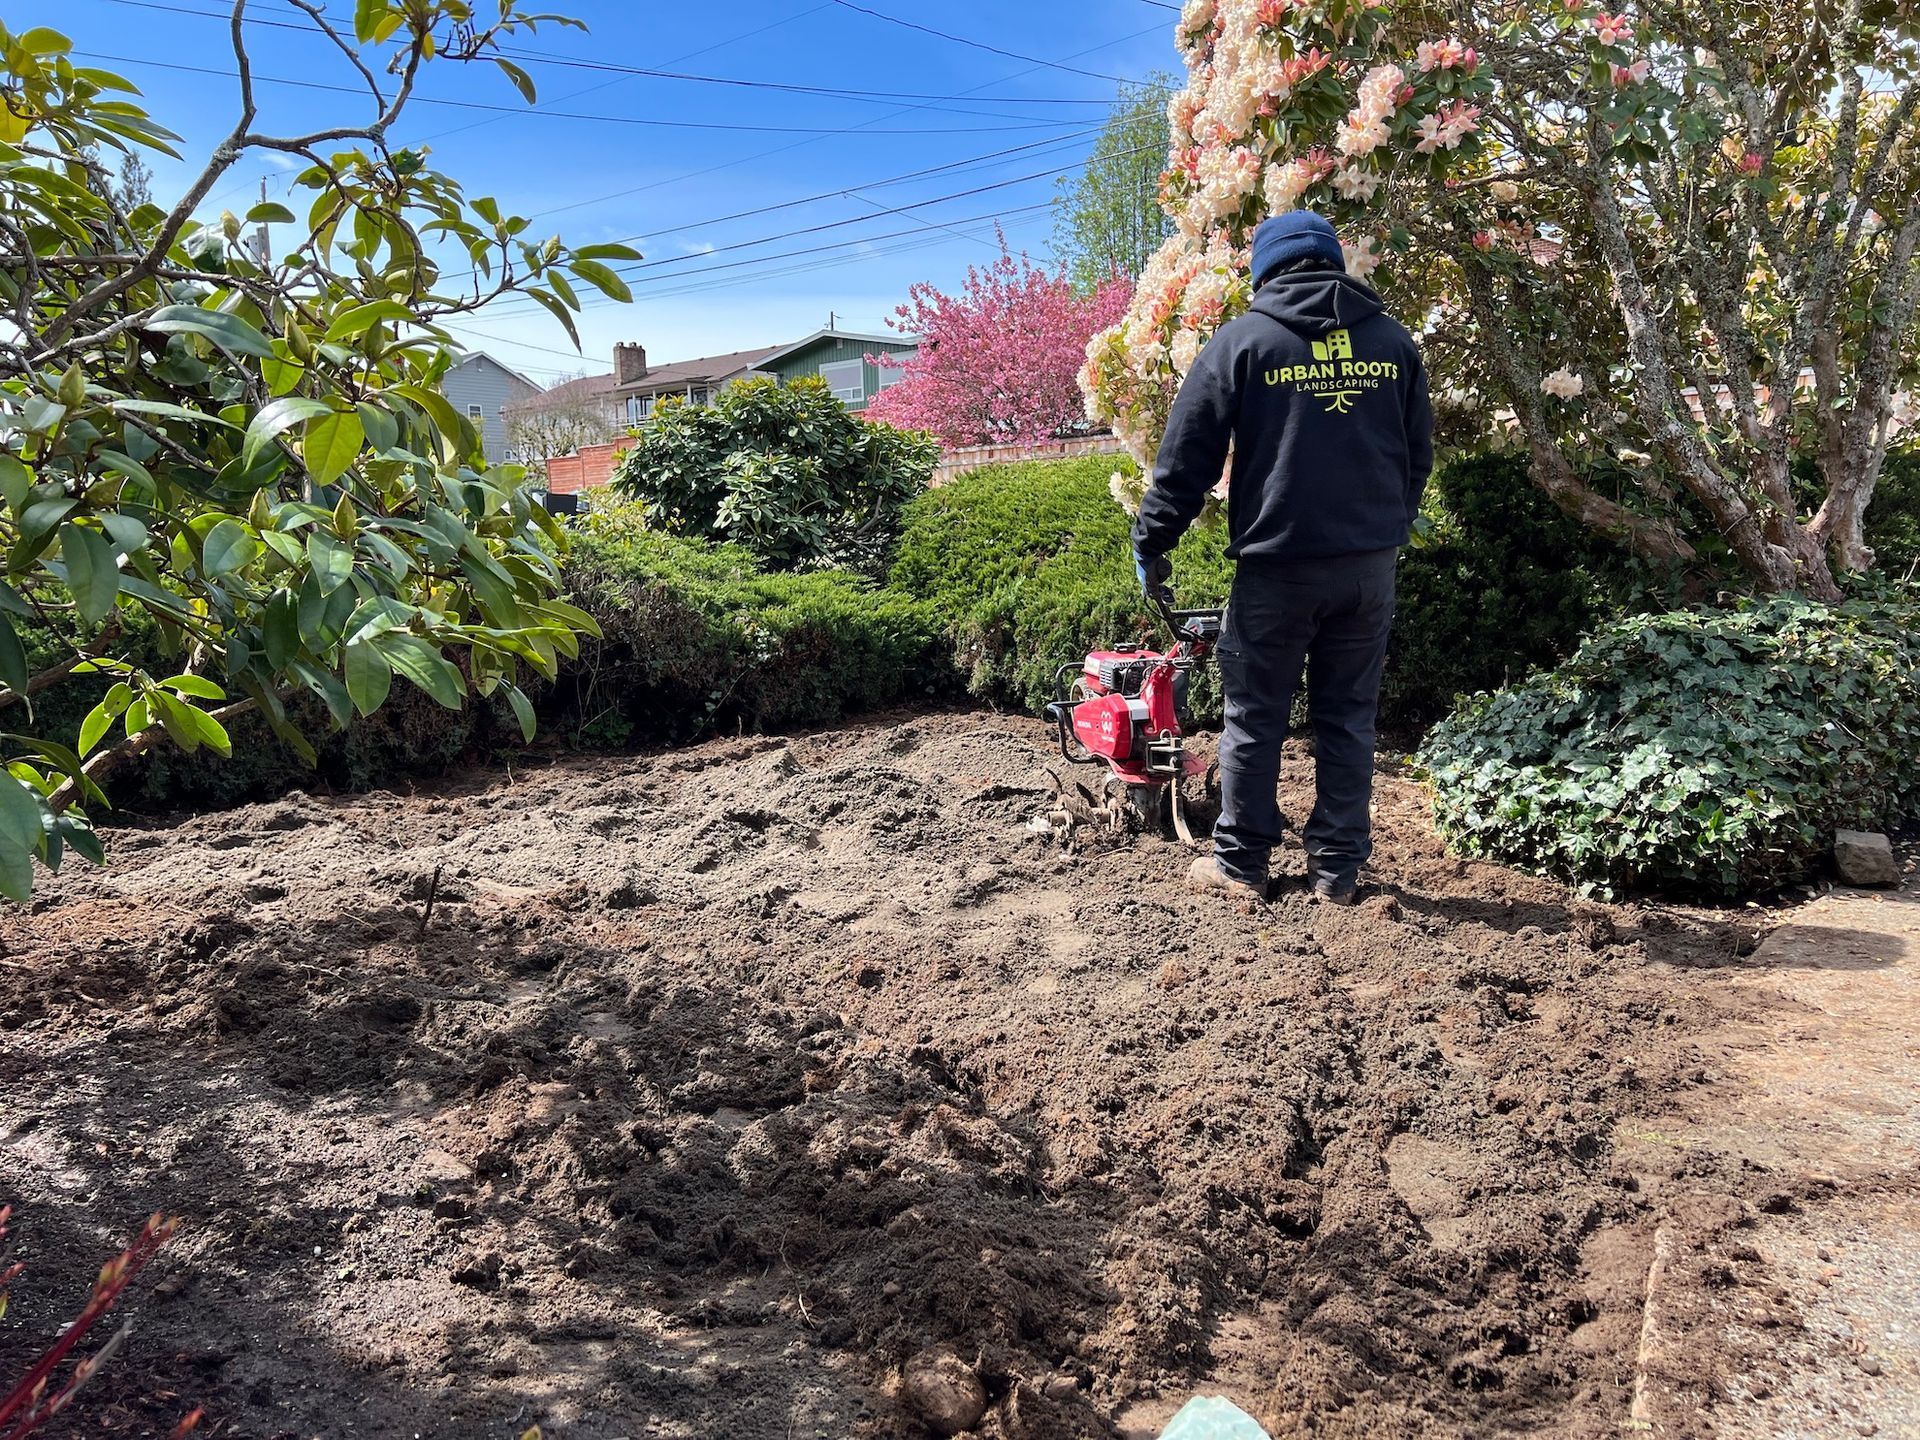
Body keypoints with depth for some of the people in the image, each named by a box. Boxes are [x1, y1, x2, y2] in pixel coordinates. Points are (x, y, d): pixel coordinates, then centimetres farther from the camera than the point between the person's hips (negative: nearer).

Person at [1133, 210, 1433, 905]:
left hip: (1277, 565, -3)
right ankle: (1338, 867, 16)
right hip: (1370, 565, 4)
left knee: (1254, 718, 8)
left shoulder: (1244, 338, -3)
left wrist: (1151, 545, 4)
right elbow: (1418, 455, 16)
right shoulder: (1392, 339, 9)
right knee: (1348, 718, 11)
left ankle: (1241, 863, 16)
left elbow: (1186, 457, -5)